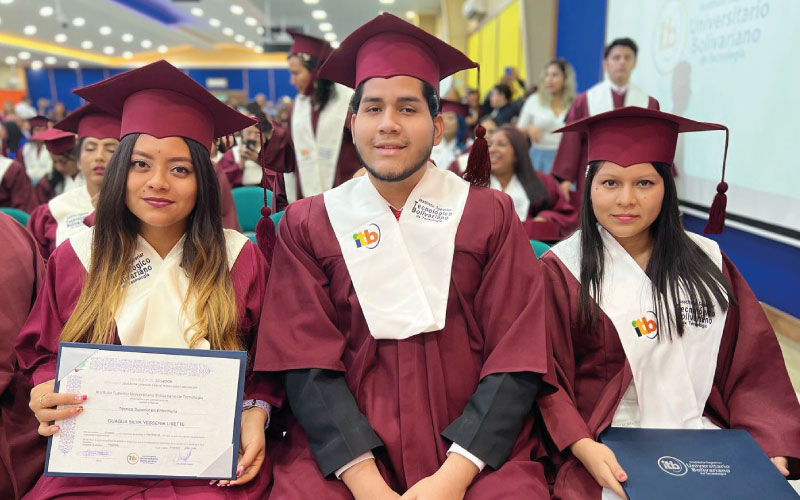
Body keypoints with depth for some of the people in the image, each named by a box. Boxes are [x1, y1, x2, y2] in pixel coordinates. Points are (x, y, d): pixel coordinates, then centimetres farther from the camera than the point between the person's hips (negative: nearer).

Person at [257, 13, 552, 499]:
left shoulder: (492, 216, 3)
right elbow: (307, 363, -2)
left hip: (476, 443, 0)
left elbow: (517, 359, -3)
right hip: (342, 442, 1)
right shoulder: (308, 223, 4)